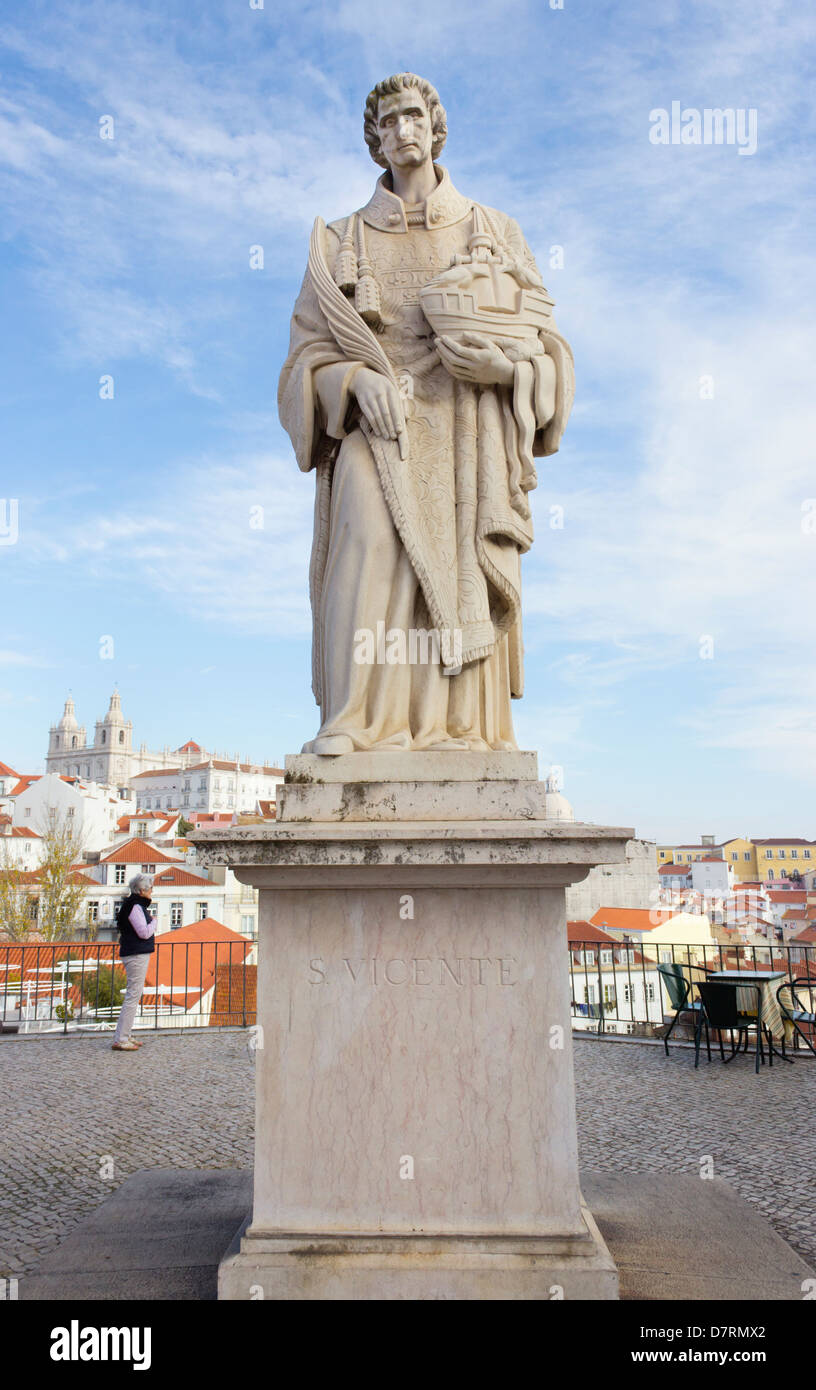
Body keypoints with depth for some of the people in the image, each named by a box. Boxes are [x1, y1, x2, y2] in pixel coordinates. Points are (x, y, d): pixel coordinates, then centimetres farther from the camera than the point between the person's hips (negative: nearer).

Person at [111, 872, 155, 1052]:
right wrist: (154, 922, -4)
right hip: (136, 956, -11)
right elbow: (144, 932, -21)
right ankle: (120, 1040, -6)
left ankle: (124, 1036, 21)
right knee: (133, 996, -8)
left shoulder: (136, 905, 16)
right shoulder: (135, 906, -15)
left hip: (135, 954, 11)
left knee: (132, 995, 15)